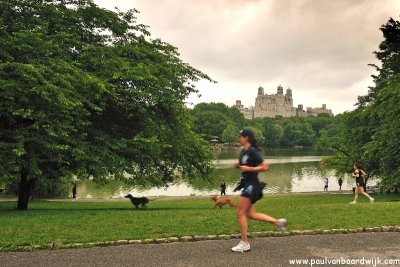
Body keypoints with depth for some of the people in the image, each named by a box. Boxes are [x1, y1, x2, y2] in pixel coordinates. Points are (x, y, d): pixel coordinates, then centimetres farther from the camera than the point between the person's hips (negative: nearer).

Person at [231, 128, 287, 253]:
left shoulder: (253, 151, -15)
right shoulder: (243, 151, 11)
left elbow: (265, 167, -16)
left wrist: (249, 169, -22)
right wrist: (237, 165, 7)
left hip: (252, 184, -10)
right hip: (247, 183, 10)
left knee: (240, 213, -5)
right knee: (250, 214, 12)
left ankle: (244, 243, 4)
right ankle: (278, 222, 21)